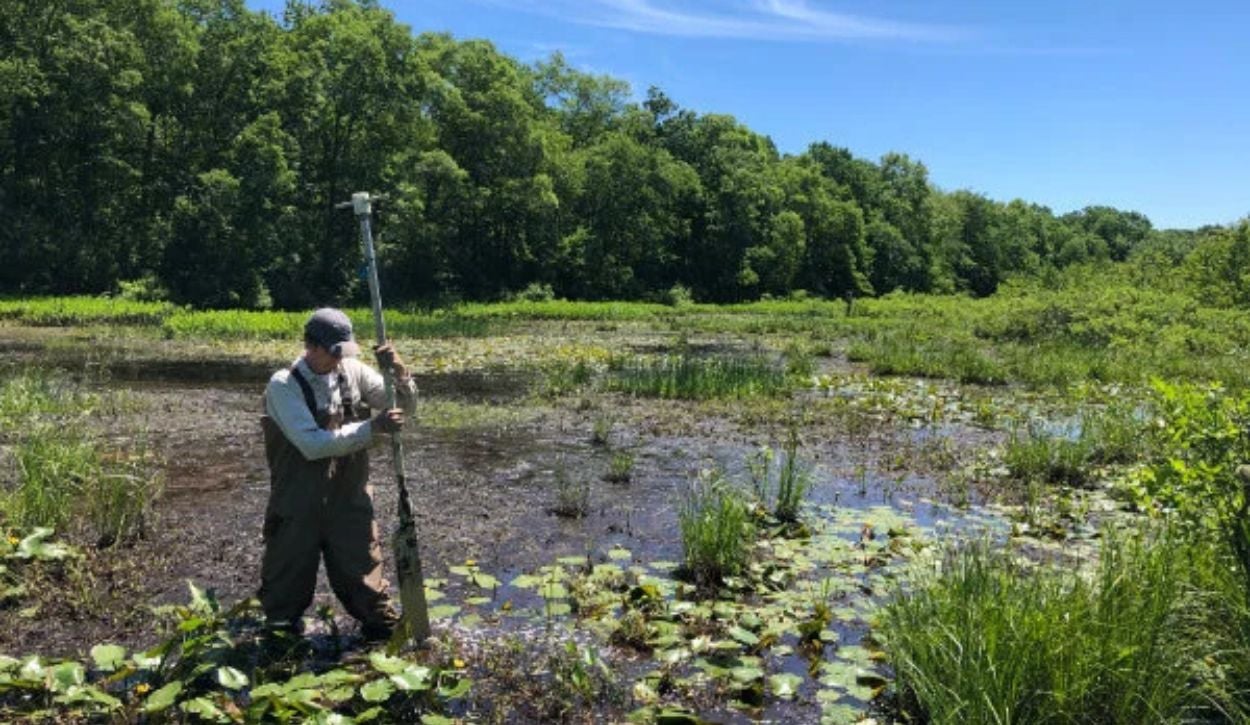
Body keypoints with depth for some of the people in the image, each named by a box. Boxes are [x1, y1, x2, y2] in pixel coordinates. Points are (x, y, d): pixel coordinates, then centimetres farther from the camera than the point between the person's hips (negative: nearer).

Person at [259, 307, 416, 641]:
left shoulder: (353, 372, -1)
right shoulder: (283, 386, -13)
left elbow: (403, 407, 3)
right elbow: (313, 444, -24)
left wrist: (399, 370, -16)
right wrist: (372, 428, -27)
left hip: (350, 502, 3)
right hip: (298, 510, -2)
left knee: (365, 578, 11)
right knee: (287, 584, 14)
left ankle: (387, 634, 27)